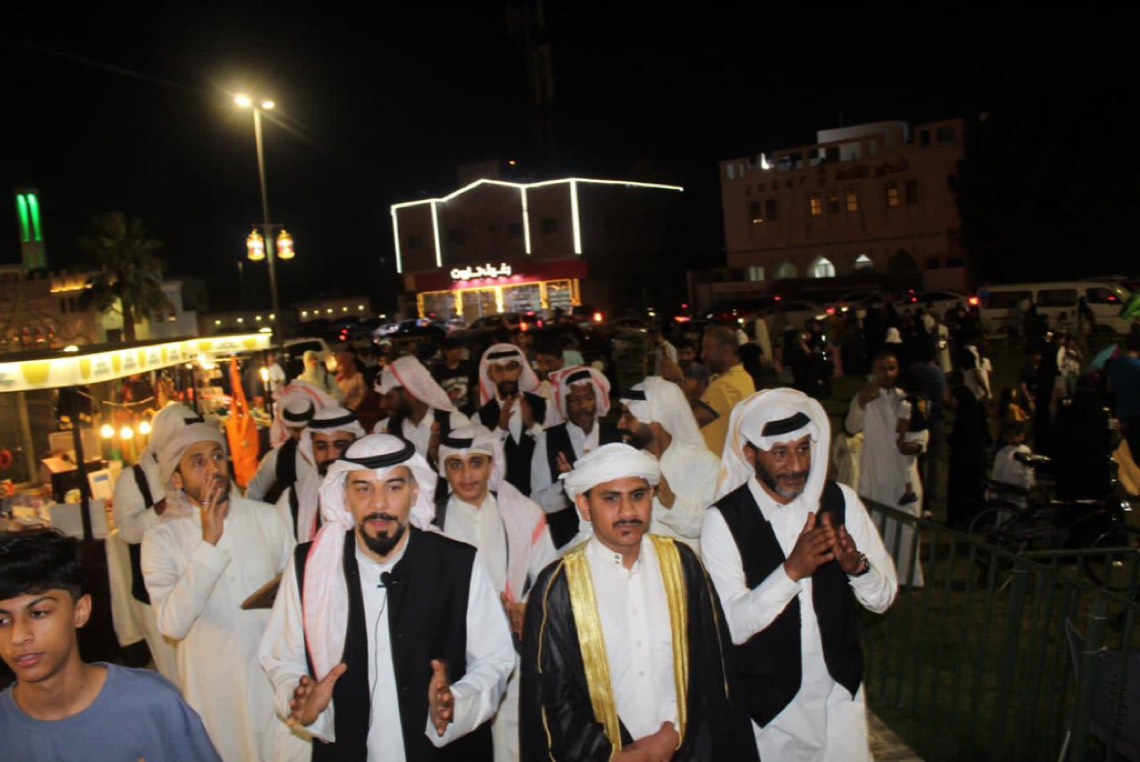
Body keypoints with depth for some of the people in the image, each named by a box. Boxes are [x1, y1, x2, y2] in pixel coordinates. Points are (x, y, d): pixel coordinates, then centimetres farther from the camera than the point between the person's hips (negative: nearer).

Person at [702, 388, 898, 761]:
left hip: (841, 695, 3)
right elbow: (731, 626, -23)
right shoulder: (723, 520, -19)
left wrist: (857, 565, -25)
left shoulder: (840, 500, -6)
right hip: (768, 703, -3)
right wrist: (792, 570, -34)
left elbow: (883, 598, -4)